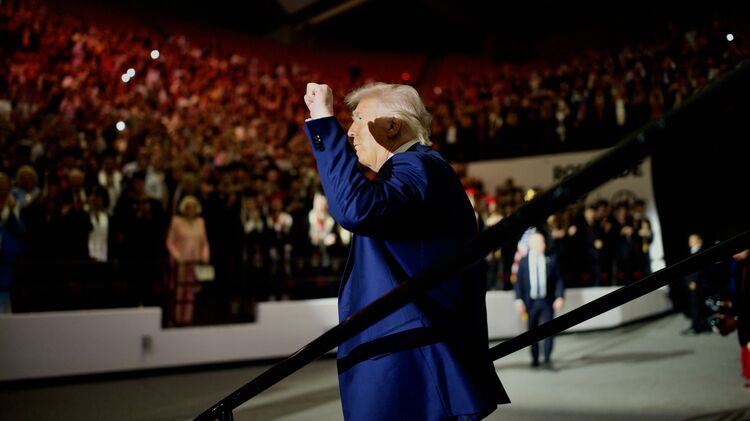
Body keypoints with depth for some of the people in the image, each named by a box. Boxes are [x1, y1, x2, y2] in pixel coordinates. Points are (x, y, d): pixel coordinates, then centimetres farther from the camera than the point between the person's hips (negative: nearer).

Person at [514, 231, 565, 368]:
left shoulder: (551, 260, 2)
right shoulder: (523, 262, 2)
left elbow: (558, 280, 2)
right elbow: (519, 282, 2)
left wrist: (560, 297, -9)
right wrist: (519, 300, -6)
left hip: (547, 301, 0)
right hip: (531, 301, 1)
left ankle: (547, 358, 2)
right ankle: (534, 358, 23)